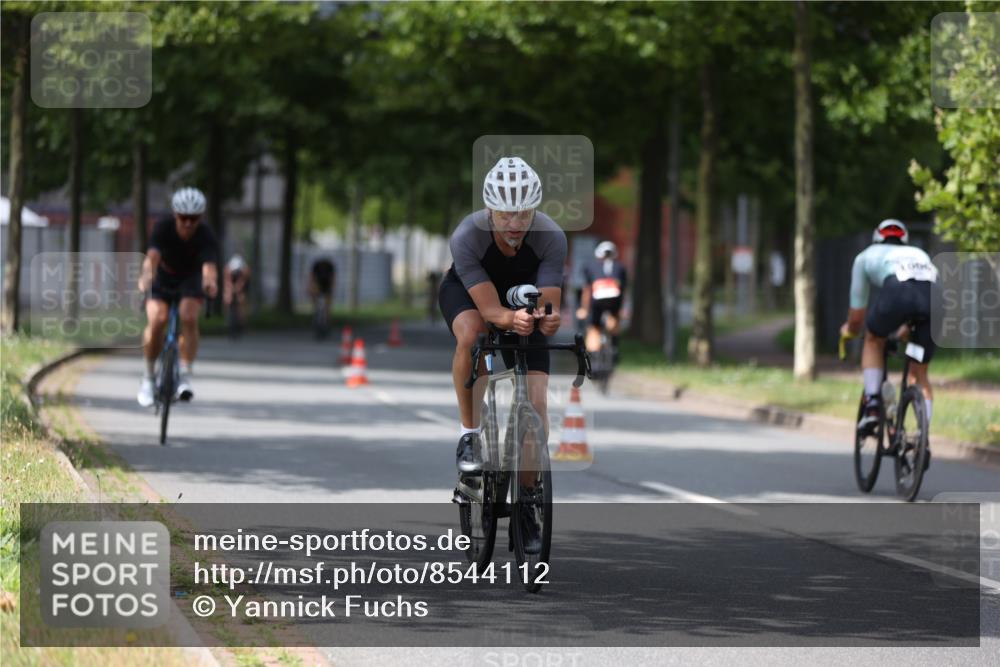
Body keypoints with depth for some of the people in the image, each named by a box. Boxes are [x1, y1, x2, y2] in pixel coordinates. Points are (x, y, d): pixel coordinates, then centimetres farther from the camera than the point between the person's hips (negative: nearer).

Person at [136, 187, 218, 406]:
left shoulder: (205, 237, -27)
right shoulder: (163, 229, -26)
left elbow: (209, 265, -43)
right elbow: (152, 256, -42)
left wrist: (210, 281, -67)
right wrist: (147, 275, -64)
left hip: (191, 280, 0)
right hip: (163, 278, 0)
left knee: (189, 318, -28)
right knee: (156, 321, -22)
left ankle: (185, 376, -19)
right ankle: (148, 376, -2)